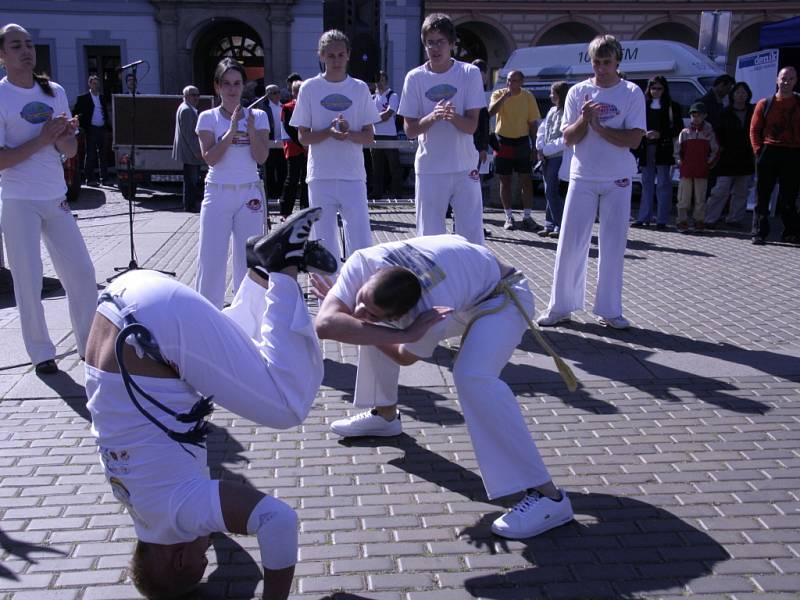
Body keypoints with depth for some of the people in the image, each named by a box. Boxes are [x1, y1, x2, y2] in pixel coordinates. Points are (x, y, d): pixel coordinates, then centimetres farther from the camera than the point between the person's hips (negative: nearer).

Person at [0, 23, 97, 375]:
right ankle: (41, 353, 15)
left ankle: (90, 344, 20)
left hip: (56, 199, 5)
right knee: (28, 280, 2)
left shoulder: (55, 92, 7)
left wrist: (63, 137, -12)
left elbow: (71, 152, 9)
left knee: (82, 272, 6)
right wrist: (41, 139, -20)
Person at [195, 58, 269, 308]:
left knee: (248, 257, 4)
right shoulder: (208, 118, 1)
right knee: (211, 257, -1)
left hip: (250, 194, 1)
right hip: (217, 193, -1)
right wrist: (232, 131, -18)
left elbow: (261, 157, -6)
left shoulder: (257, 116, 4)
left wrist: (251, 128, -19)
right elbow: (209, 158, -11)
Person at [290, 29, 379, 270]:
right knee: (324, 242, 6)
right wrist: (329, 131, -16)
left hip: (353, 176, 0)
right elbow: (303, 137, 2)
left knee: (361, 242, -3)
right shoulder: (309, 88, 3)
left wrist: (348, 133, -15)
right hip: (320, 177, 0)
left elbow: (369, 136, 5)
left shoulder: (360, 88, 6)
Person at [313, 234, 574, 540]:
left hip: (500, 297, -7)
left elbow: (405, 356, -19)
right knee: (376, 328, 9)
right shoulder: (363, 263, -30)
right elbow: (325, 323, -40)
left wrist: (358, 320, -14)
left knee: (472, 376, -34)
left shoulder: (430, 315, -40)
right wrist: (404, 334, -47)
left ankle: (546, 495, -29)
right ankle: (384, 415, 32)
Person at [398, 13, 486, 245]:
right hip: (429, 170, 0)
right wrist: (432, 117, -22)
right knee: (429, 237, 5)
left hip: (465, 168, 0)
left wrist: (454, 117, -28)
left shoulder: (470, 73, -2)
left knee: (472, 237, 3)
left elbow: (472, 125, -7)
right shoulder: (415, 78, -1)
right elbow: (409, 130, -3)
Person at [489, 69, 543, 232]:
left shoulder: (528, 97, 0)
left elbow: (533, 123, 3)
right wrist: (505, 96, -26)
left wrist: (535, 146, 1)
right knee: (505, 181, 5)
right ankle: (509, 217, 13)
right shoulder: (498, 94, -3)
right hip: (503, 142, 0)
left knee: (526, 180, -1)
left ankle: (527, 218, 5)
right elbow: (491, 112, -22)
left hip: (522, 142, 1)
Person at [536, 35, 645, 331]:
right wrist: (584, 120, -17)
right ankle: (560, 306, 11)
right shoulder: (578, 92, 3)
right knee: (570, 243, 0)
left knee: (614, 245, 4)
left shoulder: (632, 93, -2)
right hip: (582, 177, 1)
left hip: (617, 180, -1)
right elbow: (568, 138, 0)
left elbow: (634, 139, -11)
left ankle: (609, 310, 13)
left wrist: (599, 126, -15)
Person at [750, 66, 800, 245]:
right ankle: (759, 233, 5)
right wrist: (759, 150, -4)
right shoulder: (764, 104, 7)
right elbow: (754, 129, 6)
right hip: (768, 153, 0)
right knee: (762, 196, 1)